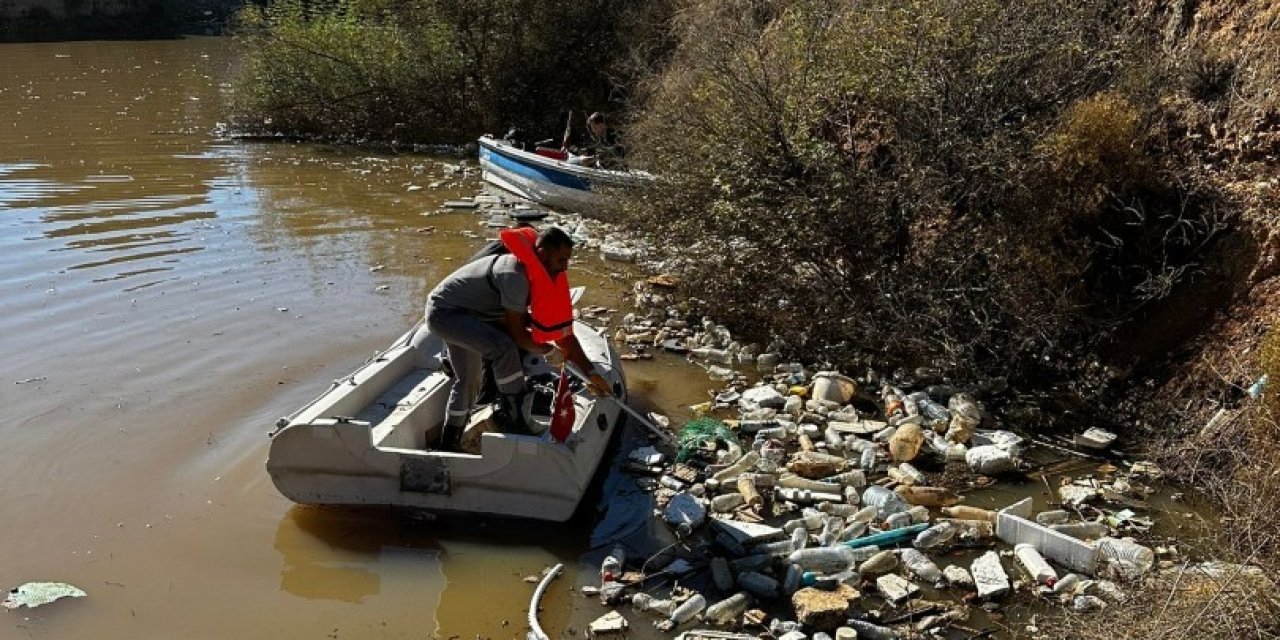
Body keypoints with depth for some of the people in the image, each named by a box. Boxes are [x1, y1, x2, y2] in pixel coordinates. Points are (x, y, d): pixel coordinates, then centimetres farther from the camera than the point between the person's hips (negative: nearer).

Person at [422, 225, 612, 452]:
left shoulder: (539, 275, -2)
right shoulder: (514, 275, -31)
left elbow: (560, 328, 1)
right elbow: (517, 332, -25)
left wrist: (590, 372, 1)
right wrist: (546, 350, -7)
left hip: (467, 314, 10)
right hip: (444, 312, -10)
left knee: (469, 380, 18)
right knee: (504, 347, -28)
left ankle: (448, 446, 32)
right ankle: (516, 423, -17)